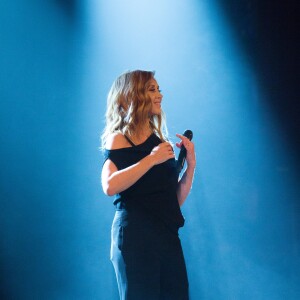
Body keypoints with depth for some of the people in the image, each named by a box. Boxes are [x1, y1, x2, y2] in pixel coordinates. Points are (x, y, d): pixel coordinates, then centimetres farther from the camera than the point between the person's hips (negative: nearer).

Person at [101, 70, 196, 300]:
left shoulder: (161, 142, 16)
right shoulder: (119, 139, -2)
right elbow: (110, 186, -22)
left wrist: (191, 164, 4)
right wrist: (152, 159, -17)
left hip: (167, 236, 7)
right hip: (135, 236, -6)